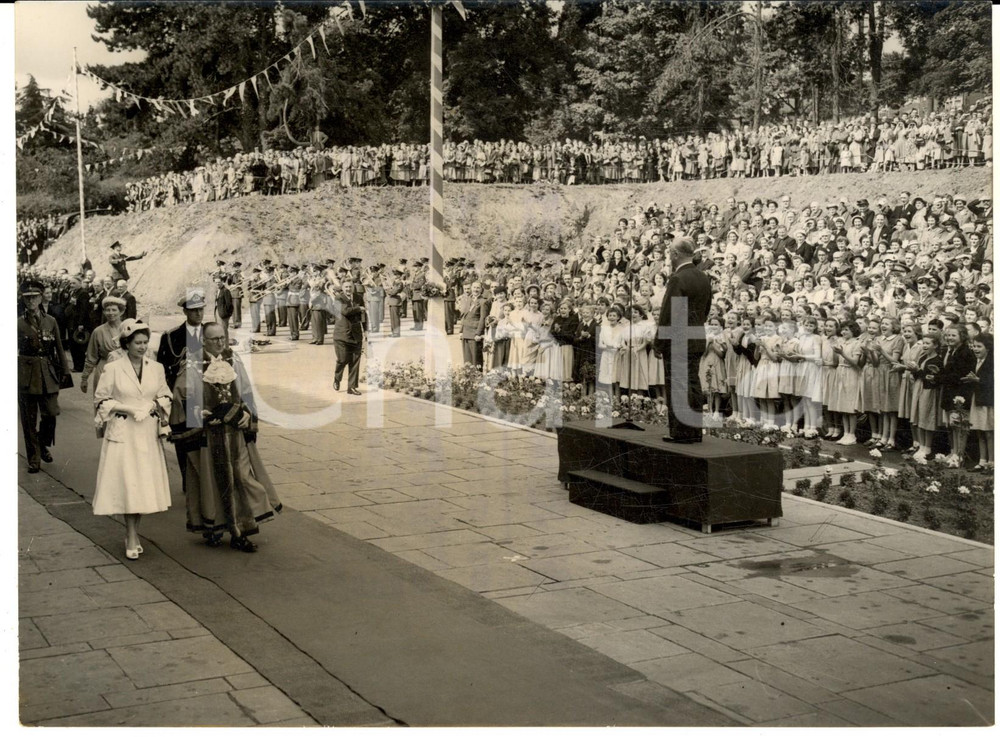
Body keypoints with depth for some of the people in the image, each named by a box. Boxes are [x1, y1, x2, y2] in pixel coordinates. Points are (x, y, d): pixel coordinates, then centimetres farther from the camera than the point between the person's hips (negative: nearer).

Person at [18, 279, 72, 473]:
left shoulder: (50, 321, 7)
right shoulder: (19, 324, 2)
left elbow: (59, 349, 10)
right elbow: (14, 350, 2)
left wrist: (65, 372, 6)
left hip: (48, 373, 1)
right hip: (26, 374, -1)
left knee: (51, 413, -5)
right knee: (29, 419, 2)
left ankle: (44, 445, 23)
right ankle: (34, 459, 11)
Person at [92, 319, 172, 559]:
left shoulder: (156, 368, 7)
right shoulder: (113, 368, -5)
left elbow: (165, 397, 14)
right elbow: (101, 400, -2)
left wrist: (153, 406, -7)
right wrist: (128, 409, -13)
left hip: (148, 433, 4)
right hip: (122, 433, -4)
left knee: (145, 483, 5)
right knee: (128, 483, -6)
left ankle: (132, 533, 20)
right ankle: (132, 540, 0)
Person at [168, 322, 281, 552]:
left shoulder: (234, 361, 7)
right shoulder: (192, 366, -6)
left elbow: (246, 392, 11)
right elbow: (181, 395, -6)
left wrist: (247, 413, -3)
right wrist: (198, 413, -16)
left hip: (235, 431, 3)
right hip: (208, 434, -3)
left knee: (241, 477, 0)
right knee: (211, 479, 5)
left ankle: (239, 532, 6)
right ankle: (211, 529, 21)